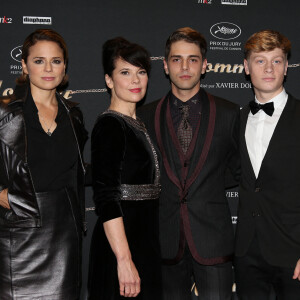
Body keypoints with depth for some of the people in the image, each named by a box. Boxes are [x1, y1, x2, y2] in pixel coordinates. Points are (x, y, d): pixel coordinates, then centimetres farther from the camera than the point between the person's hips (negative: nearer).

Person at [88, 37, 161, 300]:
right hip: (120, 245, -8)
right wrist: (124, 260, -25)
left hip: (145, 244, 8)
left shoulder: (138, 123, 12)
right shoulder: (109, 126, -14)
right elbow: (106, 199, -20)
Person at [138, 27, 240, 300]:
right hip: (166, 240, 2)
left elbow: (236, 170, 11)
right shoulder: (146, 116, 6)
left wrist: (206, 186, 2)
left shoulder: (229, 113, 3)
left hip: (212, 238, -1)